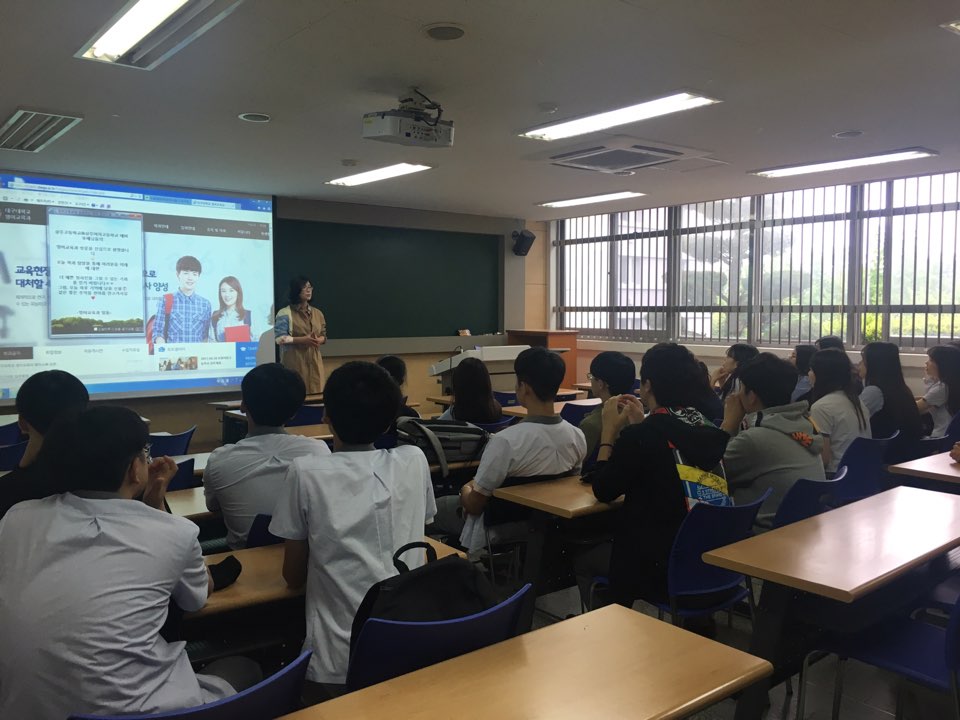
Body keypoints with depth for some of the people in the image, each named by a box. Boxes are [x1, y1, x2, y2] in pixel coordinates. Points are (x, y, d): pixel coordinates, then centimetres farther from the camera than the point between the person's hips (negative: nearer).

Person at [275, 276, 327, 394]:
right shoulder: (285, 313, -5)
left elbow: (323, 335, 15)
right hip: (294, 360, -5)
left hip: (314, 360, 5)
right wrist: (302, 340, -18)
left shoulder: (317, 313, 12)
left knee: (315, 392, 3)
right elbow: (280, 338, -10)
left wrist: (318, 340, -8)